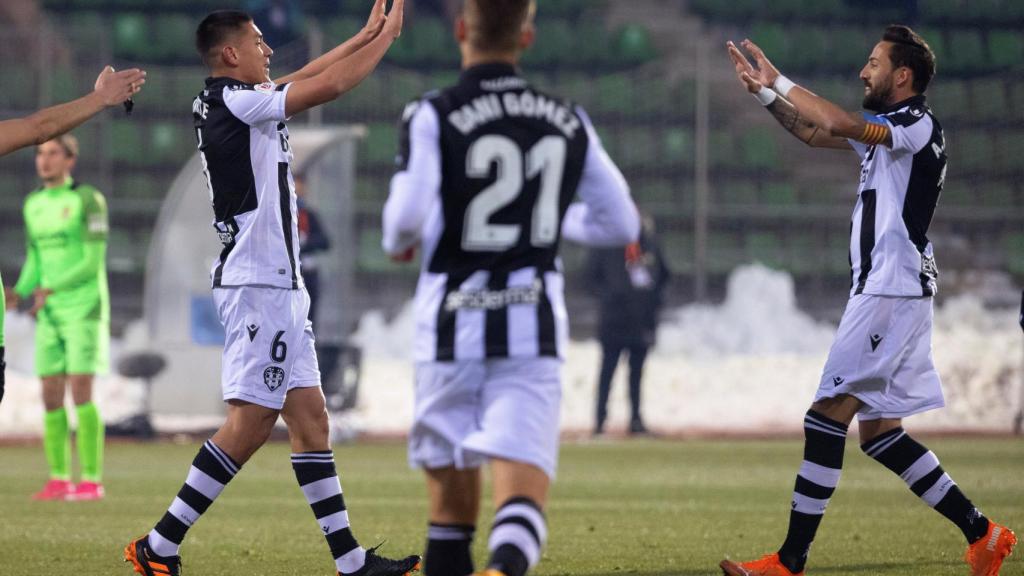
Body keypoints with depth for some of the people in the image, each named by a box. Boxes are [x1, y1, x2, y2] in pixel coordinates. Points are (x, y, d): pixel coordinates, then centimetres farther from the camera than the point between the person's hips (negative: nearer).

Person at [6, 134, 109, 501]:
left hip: (85, 310, -6)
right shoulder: (34, 205, 11)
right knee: (51, 395, 0)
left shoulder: (89, 200, -9)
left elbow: (94, 263, -14)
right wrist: (18, 294, -5)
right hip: (51, 316, 6)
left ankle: (91, 481, -9)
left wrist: (51, 289, -25)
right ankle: (59, 480, 6)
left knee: (80, 391, -13)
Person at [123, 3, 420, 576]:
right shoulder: (235, 101, -13)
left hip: (278, 284, 10)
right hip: (259, 285, -10)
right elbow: (329, 85, -16)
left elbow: (306, 77, 28)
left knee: (310, 417, 8)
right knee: (250, 424, -10)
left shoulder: (233, 102, 14)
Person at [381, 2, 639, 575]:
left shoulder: (434, 117, -6)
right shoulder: (569, 123, 7)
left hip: (454, 327, -1)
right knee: (523, 489, -10)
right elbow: (622, 225, 13)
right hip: (534, 328, 1)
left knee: (453, 492, 12)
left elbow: (408, 217, -18)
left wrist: (398, 242, 6)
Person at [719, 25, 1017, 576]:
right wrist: (764, 92, 17)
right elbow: (815, 133, 29)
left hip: (892, 292, -10)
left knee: (826, 418, -13)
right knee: (879, 432, 10)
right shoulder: (886, 129, 18)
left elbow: (840, 124, -26)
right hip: (882, 290, 10)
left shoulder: (921, 126, -11)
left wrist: (779, 82, -16)